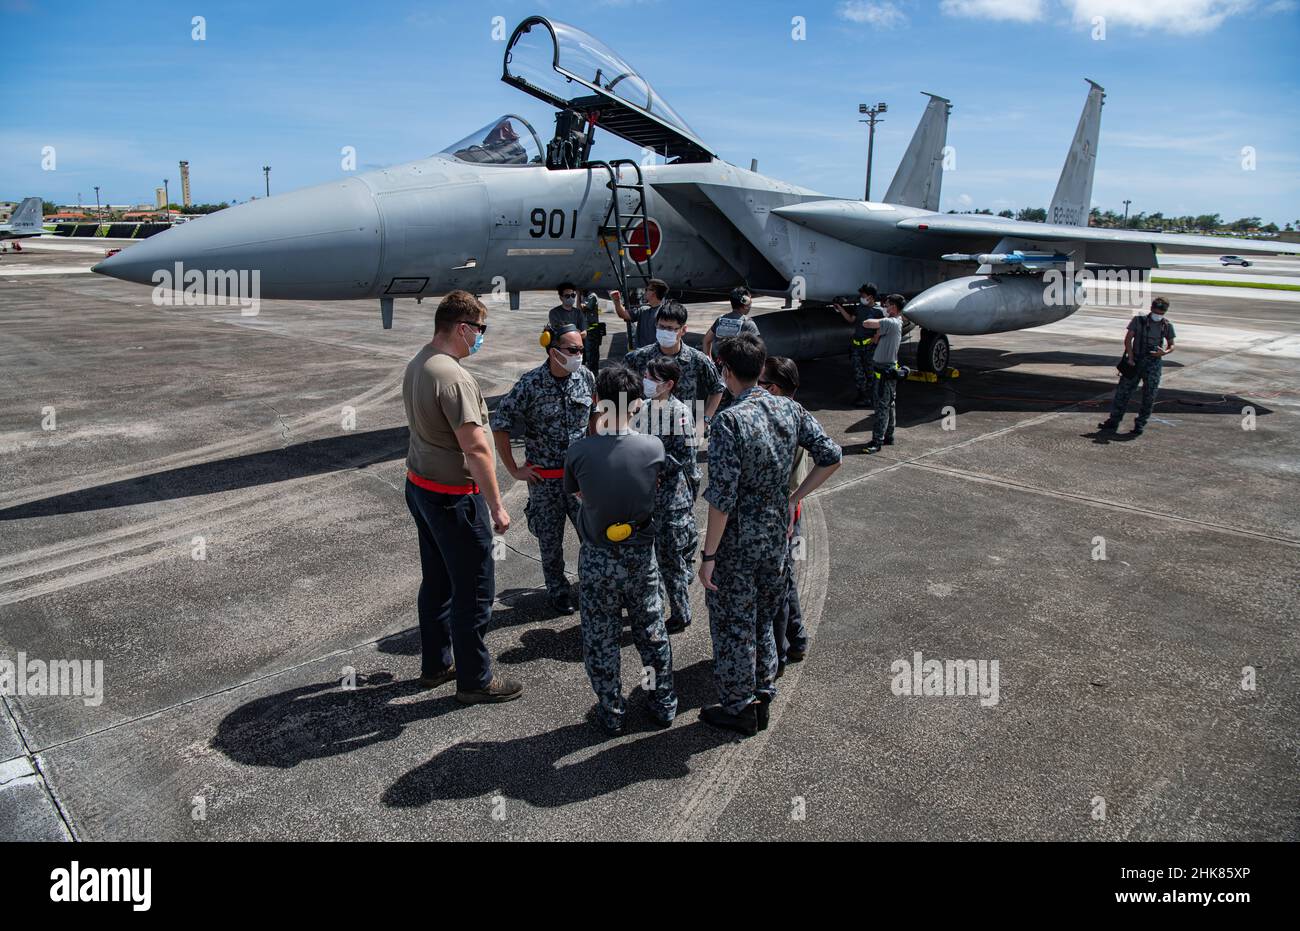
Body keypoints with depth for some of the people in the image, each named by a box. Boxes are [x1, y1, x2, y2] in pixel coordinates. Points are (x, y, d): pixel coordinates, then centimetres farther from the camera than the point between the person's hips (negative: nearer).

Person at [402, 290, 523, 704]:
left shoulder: (416, 365, 7)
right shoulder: (454, 378, -24)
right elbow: (475, 447, -26)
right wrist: (496, 506, -20)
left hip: (419, 485, 10)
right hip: (453, 497, -10)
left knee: (436, 582, 21)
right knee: (473, 591, 4)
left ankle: (435, 664, 35)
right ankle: (475, 680, 17)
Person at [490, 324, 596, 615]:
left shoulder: (585, 376, -4)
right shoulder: (530, 383, -17)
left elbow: (596, 412, 15)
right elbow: (500, 425, -11)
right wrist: (514, 469, -8)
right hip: (544, 478, -3)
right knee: (550, 539, 11)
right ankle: (557, 591, 31)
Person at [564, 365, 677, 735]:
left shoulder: (578, 452, -19)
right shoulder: (654, 448, -15)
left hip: (597, 559, -2)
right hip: (641, 555, 2)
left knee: (600, 639, 16)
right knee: (651, 631, 20)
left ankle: (611, 712, 29)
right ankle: (664, 703, 36)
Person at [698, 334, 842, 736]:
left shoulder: (730, 421, -22)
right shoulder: (789, 409, -2)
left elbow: (722, 497, -24)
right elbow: (831, 456, 2)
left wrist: (709, 556, -16)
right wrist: (795, 498, 9)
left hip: (737, 543, -7)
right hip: (777, 536, 7)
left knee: (732, 625, 11)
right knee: (762, 618, 23)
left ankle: (738, 708, 25)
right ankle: (763, 697, 36)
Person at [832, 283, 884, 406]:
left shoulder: (878, 311, -9)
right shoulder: (860, 308, 10)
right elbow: (851, 319, 21)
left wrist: (875, 339, -16)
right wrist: (840, 308, 17)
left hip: (869, 346, -6)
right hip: (857, 344, 6)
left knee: (869, 372, 1)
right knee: (858, 371, 8)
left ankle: (868, 397, 7)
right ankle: (862, 393, 18)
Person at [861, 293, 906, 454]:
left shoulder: (891, 323, -18)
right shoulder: (897, 323, 13)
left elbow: (866, 323, -22)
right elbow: (877, 341, 13)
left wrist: (878, 325, -5)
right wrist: (879, 328, -2)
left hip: (885, 370, -10)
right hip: (889, 369, 10)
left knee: (881, 406, -9)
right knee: (889, 404, 16)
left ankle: (877, 441, -8)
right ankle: (889, 436, 25)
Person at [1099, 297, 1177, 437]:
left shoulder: (1167, 326, 4)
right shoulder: (1139, 320, -1)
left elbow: (1171, 345, 11)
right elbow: (1128, 339, -5)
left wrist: (1165, 352, -12)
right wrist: (1130, 357, -15)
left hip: (1154, 363, 1)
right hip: (1136, 361, -1)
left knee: (1149, 396, 0)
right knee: (1123, 390, 0)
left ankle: (1140, 425, 10)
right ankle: (1114, 421, 8)